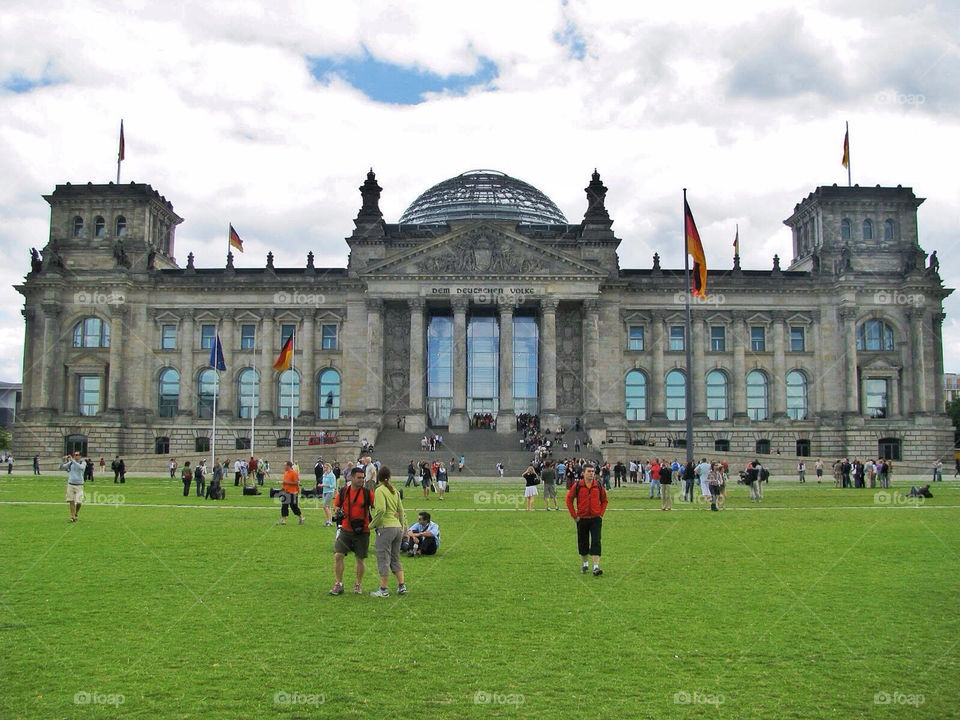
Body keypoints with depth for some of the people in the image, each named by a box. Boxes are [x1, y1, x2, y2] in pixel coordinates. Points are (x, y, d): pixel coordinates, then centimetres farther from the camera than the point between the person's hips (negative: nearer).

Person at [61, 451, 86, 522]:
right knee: (71, 501, -1)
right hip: (70, 484, 2)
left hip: (79, 485, -2)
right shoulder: (70, 463, 7)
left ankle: (76, 514, 22)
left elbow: (79, 467, -23)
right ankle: (72, 517, 6)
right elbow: (61, 467, 5)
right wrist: (64, 461, -13)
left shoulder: (82, 463, -1)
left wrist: (72, 460, -27)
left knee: (79, 502, -6)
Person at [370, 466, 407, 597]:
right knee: (395, 559, 17)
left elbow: (381, 510, -22)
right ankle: (401, 586, 15)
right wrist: (402, 526, 24)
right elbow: (401, 510, 16)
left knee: (383, 559, 0)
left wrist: (372, 524, -11)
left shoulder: (380, 490, -10)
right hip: (397, 527, 7)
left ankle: (383, 590, 4)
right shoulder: (394, 490, 13)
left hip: (385, 527, -7)